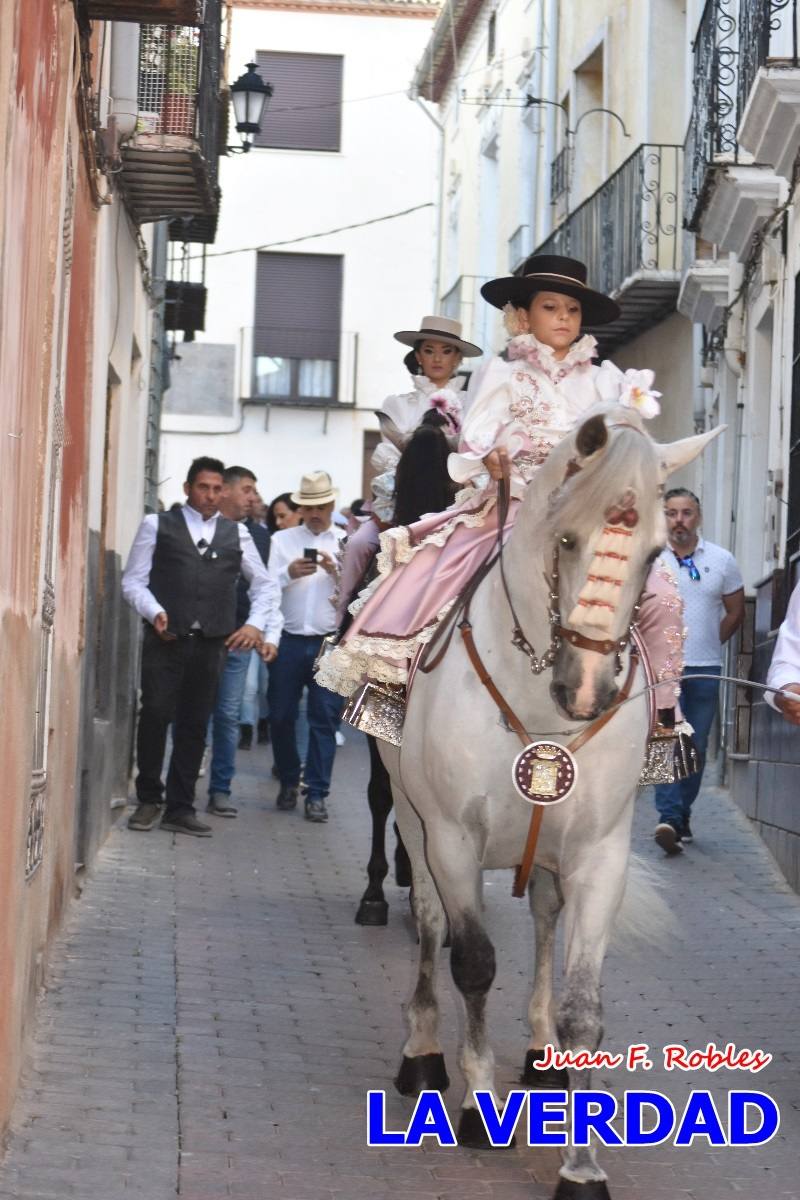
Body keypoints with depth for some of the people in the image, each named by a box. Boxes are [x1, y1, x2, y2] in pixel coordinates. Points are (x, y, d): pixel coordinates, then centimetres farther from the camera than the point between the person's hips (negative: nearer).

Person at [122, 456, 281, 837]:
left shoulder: (236, 533, 14)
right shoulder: (158, 525, 7)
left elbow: (266, 584, 19)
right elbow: (133, 579, 4)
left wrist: (255, 623, 3)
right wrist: (154, 612, -14)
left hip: (211, 643, 2)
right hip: (164, 640, -2)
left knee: (194, 726, 6)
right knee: (155, 716, -6)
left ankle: (180, 808, 13)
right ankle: (149, 798, 11)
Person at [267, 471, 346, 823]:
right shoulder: (282, 540, 9)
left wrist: (336, 572, -16)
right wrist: (289, 573, -16)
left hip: (330, 642, -1)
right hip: (289, 640, 1)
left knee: (325, 718, -1)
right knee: (281, 715, 6)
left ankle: (317, 794, 4)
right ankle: (288, 782, 24)